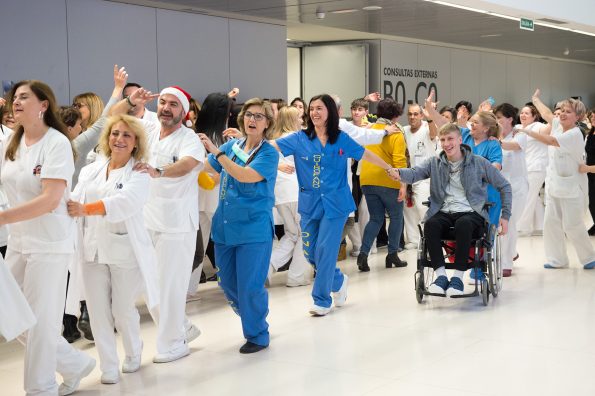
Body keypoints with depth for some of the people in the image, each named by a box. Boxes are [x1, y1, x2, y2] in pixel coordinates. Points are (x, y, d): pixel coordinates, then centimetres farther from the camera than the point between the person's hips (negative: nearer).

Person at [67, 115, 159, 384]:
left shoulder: (140, 172, -7)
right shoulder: (91, 170, 10)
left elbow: (125, 202, -26)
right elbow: (74, 200, 0)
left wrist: (86, 209, -39)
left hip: (126, 250, -4)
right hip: (93, 249, 4)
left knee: (123, 310, 5)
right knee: (98, 311, 2)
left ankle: (133, 354, 33)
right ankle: (108, 366, 15)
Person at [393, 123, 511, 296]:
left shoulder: (479, 163, 5)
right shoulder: (434, 163, 11)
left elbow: (504, 187, 12)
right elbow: (415, 173, -8)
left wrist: (505, 216, 5)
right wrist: (398, 173, -31)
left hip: (470, 212, -2)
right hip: (444, 212, 2)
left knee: (463, 224, -37)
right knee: (430, 224, -32)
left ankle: (458, 277, -29)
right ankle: (441, 275, -27)